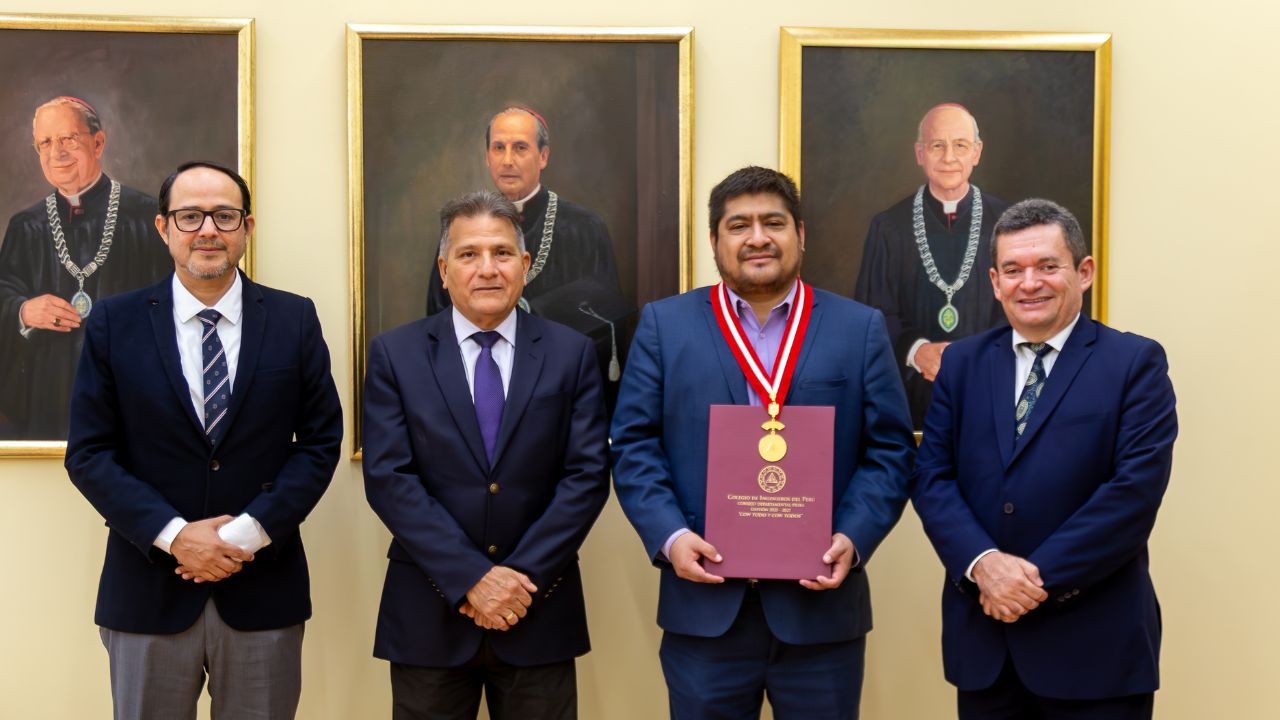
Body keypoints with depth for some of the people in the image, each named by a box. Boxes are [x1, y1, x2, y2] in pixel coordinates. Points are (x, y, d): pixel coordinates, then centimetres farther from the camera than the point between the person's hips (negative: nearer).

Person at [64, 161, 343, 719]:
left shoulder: (294, 319, 2)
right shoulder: (114, 323, 1)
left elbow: (321, 440, 0)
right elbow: (88, 453, -2)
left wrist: (250, 532, -12)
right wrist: (175, 535, -13)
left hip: (263, 586, 1)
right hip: (148, 589, 0)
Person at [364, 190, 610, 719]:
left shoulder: (571, 353, 3)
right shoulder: (395, 354, 1)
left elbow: (587, 476, -3)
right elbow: (388, 478, -7)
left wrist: (522, 576, -12)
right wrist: (471, 578, -14)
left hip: (539, 614, 1)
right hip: (430, 615, 0)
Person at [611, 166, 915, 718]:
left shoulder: (860, 328, 7)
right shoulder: (664, 325, 6)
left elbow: (890, 450, 3)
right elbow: (634, 444, 2)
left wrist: (853, 538, -12)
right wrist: (669, 535, -12)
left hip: (821, 603, 0)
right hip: (704, 604, 0)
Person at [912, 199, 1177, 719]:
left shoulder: (1135, 363, -2)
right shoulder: (962, 363, 9)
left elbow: (1136, 488, -12)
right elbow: (932, 477, 2)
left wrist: (1041, 577, -16)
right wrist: (982, 563, -15)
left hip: (1093, 642, -3)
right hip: (983, 636, 3)